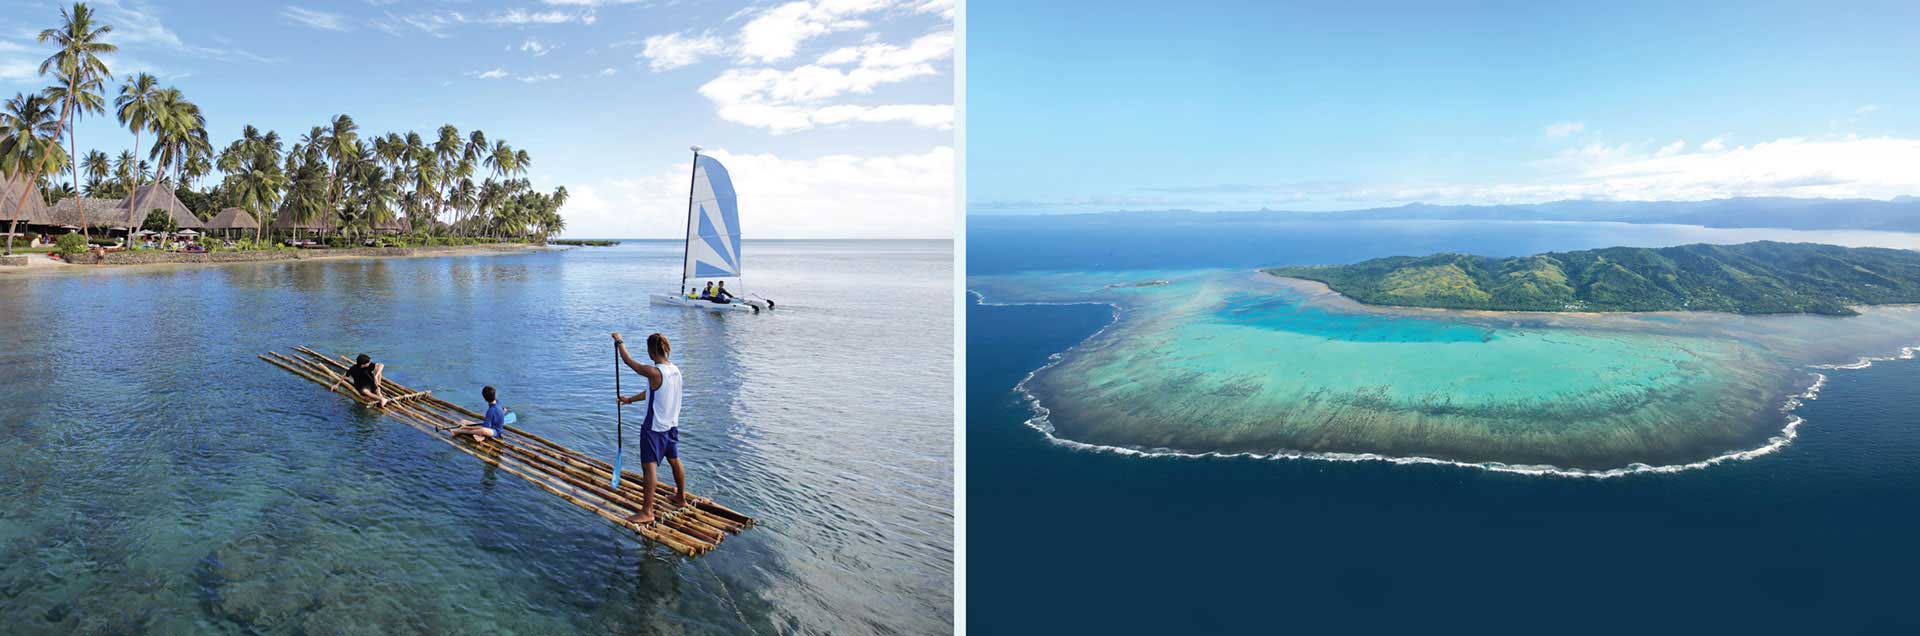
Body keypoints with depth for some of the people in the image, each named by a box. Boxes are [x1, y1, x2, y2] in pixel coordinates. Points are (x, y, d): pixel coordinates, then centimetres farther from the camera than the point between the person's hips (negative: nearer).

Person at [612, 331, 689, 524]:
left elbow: (629, 361, -9)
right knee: (675, 461, 21)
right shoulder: (675, 370, 2)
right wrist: (630, 399, 25)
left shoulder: (654, 372, -23)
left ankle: (647, 512, -3)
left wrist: (619, 342, 8)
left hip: (654, 427, -8)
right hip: (672, 425, 8)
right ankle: (681, 497, 38)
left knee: (649, 466, -5)